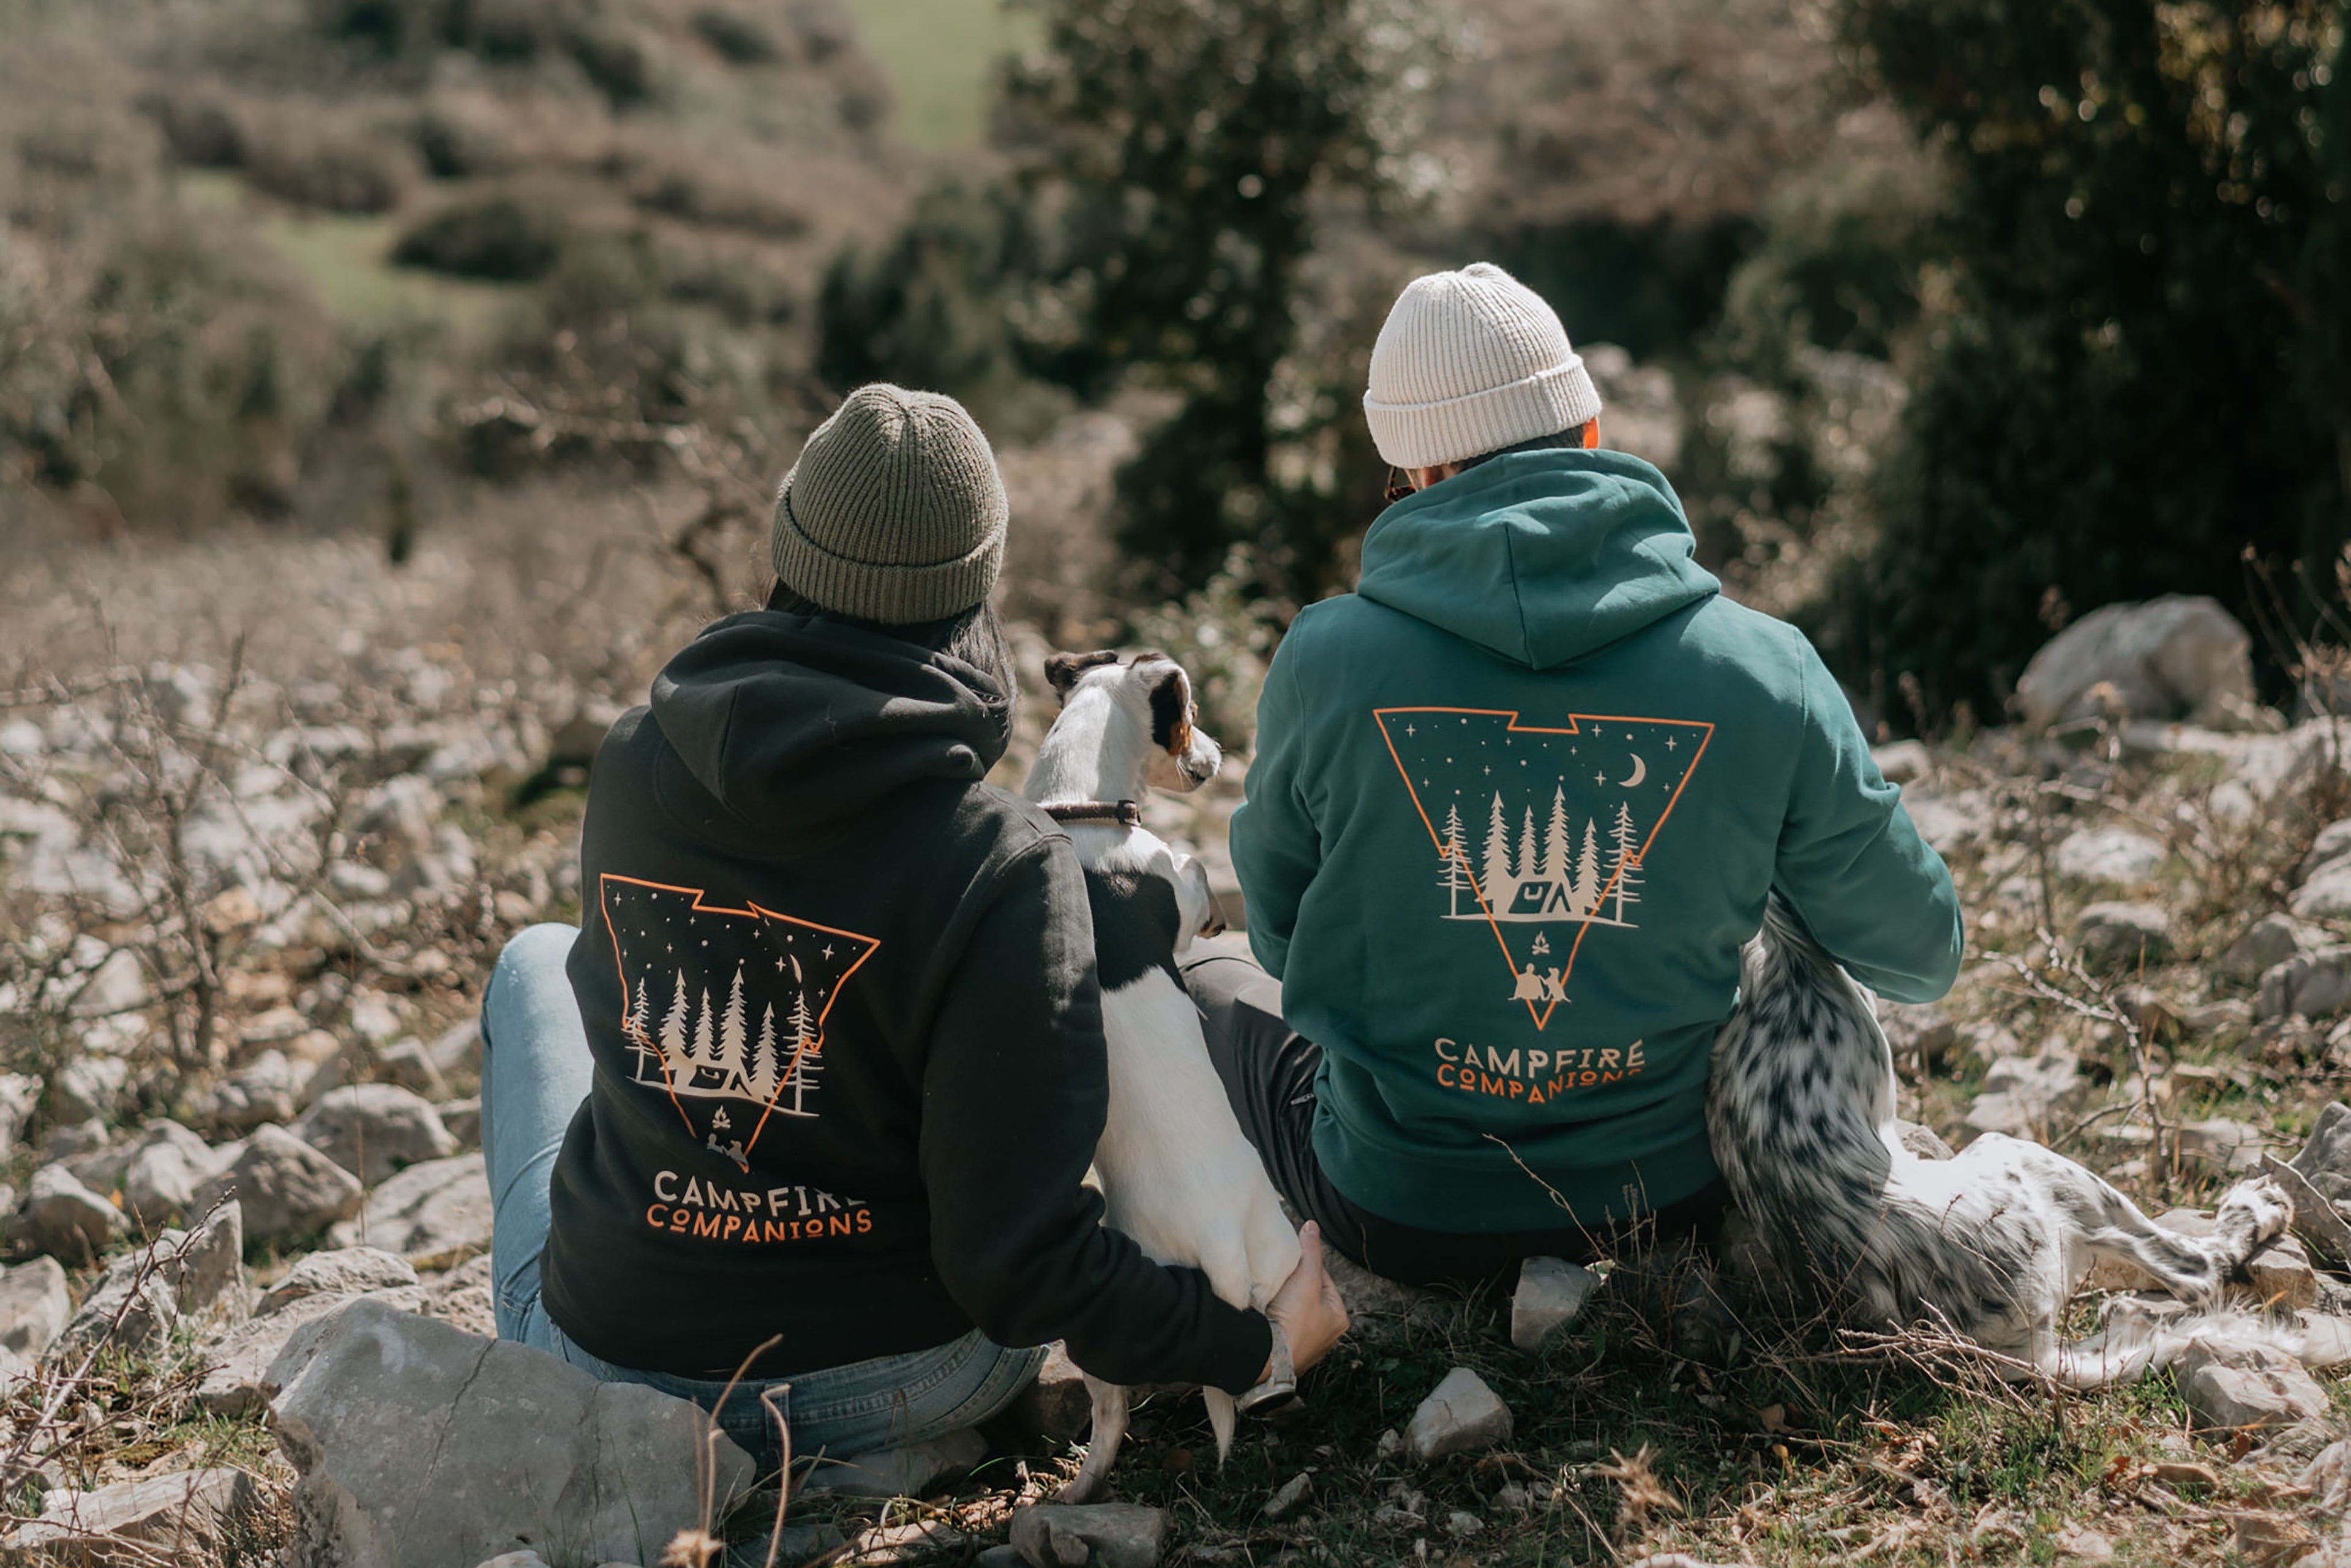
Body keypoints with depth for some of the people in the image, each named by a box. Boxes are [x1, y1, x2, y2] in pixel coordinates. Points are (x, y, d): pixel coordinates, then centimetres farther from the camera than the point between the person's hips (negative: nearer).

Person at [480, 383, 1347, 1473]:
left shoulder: (628, 767, -11)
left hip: (603, 1378, 2)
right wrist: (1254, 1347, -12)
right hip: (892, 1389, -2)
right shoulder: (1002, 871, -25)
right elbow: (1016, 1258, -26)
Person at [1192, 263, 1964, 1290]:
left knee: (1216, 986, 29)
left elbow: (1279, 933, 2)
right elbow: (1920, 960, -1)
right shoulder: (1765, 673, -14)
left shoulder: (1326, 660, -16)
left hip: (1399, 1215, 0)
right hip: (1667, 1203, 1)